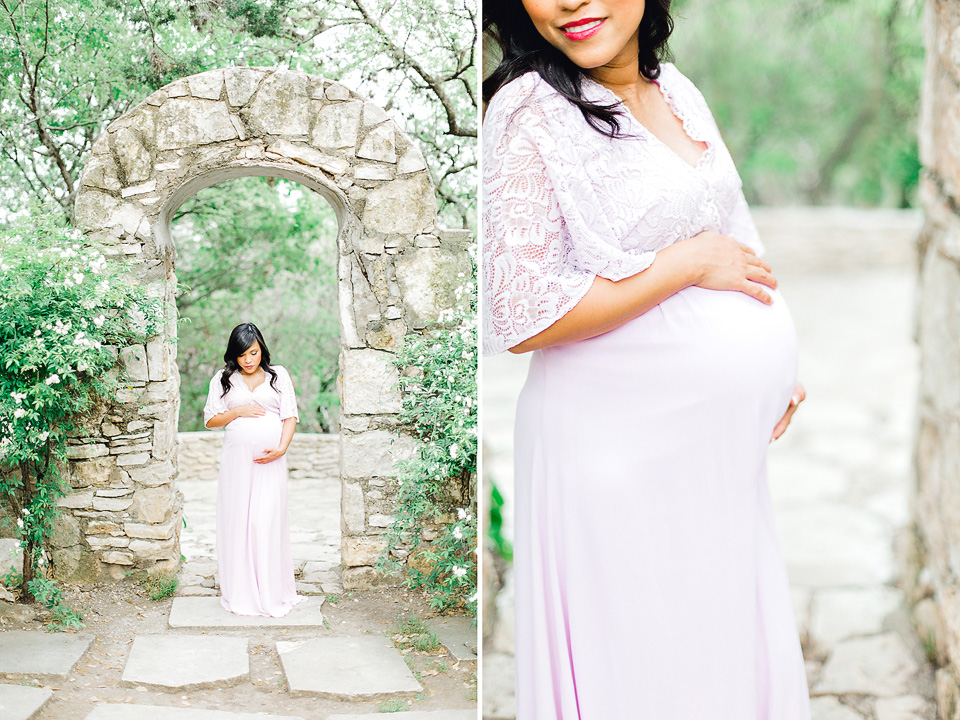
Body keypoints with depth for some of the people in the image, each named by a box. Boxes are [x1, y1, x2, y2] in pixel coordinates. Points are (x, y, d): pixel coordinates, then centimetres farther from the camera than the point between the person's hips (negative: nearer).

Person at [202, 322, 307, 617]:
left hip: (269, 460, -1)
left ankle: (272, 591, 3)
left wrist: (281, 448, -10)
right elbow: (210, 419, 8)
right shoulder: (223, 379, 9)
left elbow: (290, 416, 4)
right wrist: (238, 411, -8)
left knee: (269, 521, -5)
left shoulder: (278, 375, 7)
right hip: (237, 459, 1)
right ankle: (241, 593, 9)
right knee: (237, 520, 0)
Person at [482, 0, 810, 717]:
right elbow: (521, 319, -23)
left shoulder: (676, 88, 8)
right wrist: (688, 263, -18)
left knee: (738, 655, 18)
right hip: (625, 456, -7)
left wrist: (772, 362, 13)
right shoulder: (530, 112, -16)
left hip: (728, 443, 7)